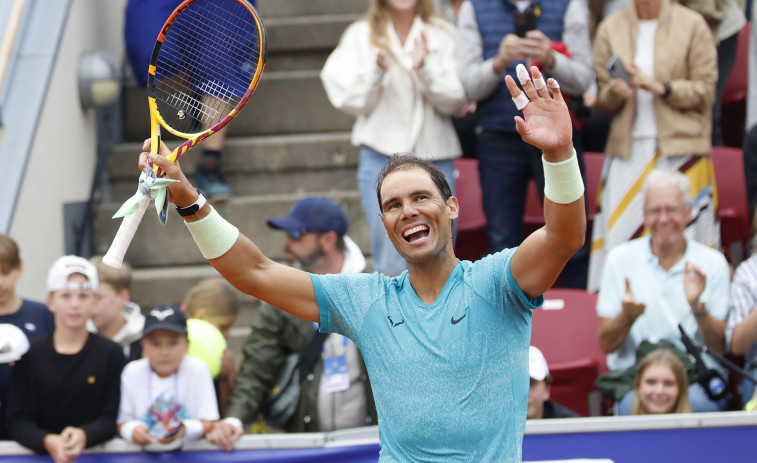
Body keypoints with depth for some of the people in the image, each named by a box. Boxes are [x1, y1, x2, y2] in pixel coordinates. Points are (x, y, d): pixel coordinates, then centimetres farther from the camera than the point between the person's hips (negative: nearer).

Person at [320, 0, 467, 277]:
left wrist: (424, 69, -18)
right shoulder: (360, 36, 6)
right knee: (392, 267, -8)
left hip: (435, 156, 1)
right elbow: (355, 103, 0)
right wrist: (377, 69, -17)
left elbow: (455, 100, -2)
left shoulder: (443, 34, 6)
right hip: (383, 153, -1)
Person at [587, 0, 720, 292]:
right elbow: (603, 99, 13)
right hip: (628, 146, 2)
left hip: (681, 149, -2)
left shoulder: (692, 25, 3)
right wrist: (615, 93, -11)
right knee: (619, 235, -6)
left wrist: (659, 87, -12)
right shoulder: (610, 29, 10)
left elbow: (706, 92, 2)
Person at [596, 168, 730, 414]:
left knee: (696, 403, -35)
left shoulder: (713, 262, 7)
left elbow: (720, 347, 4)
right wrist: (627, 316, -15)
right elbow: (606, 345, 6)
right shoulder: (620, 258, 7)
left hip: (699, 378, 0)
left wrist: (698, 307, -14)